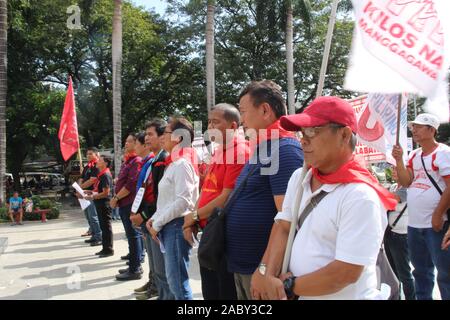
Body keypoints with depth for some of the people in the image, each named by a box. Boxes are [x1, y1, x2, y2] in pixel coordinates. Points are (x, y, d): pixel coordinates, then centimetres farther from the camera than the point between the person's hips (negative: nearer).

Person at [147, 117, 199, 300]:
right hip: (168, 226, 10)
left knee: (178, 281, -5)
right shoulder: (173, 163, 16)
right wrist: (154, 219, 5)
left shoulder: (182, 164, -13)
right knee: (174, 280, 15)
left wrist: (157, 224, -15)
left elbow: (183, 201, -21)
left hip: (177, 225, -10)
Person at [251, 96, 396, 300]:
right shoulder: (298, 178, 0)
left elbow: (347, 272, -24)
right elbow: (282, 227, -2)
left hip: (345, 296, -6)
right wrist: (267, 274, -17)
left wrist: (289, 286, -15)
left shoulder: (360, 196, -23)